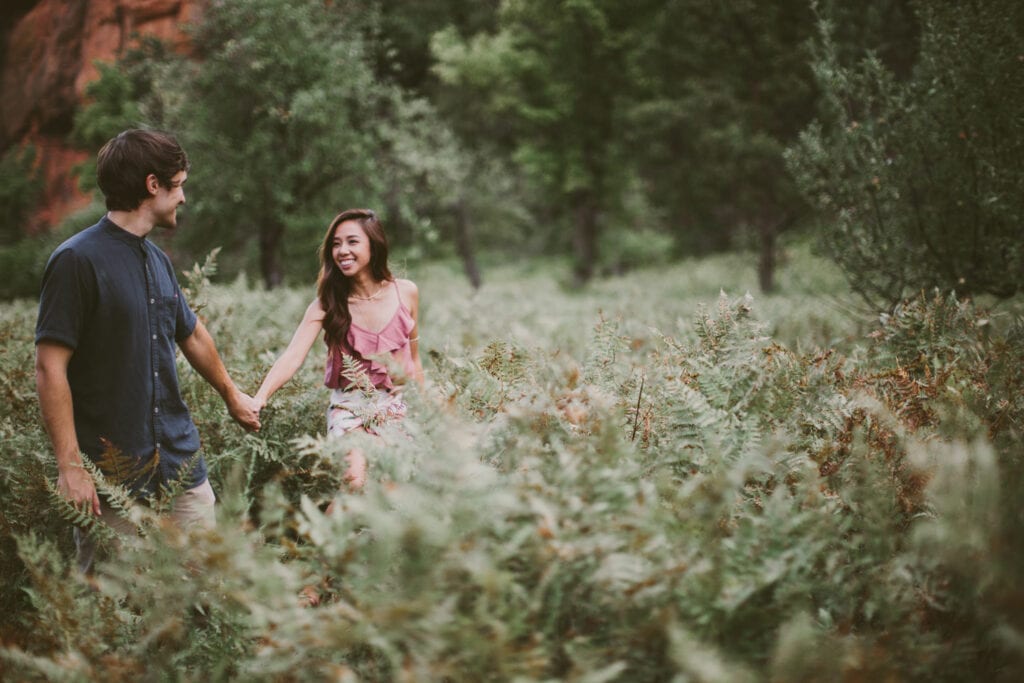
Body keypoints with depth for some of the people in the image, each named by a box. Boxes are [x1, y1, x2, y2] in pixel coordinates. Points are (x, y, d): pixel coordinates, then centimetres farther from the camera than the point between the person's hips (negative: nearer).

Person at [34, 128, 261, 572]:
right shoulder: (78, 260, -12)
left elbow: (192, 335, 29)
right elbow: (50, 368, -16)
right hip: (112, 475, -7)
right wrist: (70, 466, -21)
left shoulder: (158, 260, 13)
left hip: (181, 464, 7)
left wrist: (231, 395, 42)